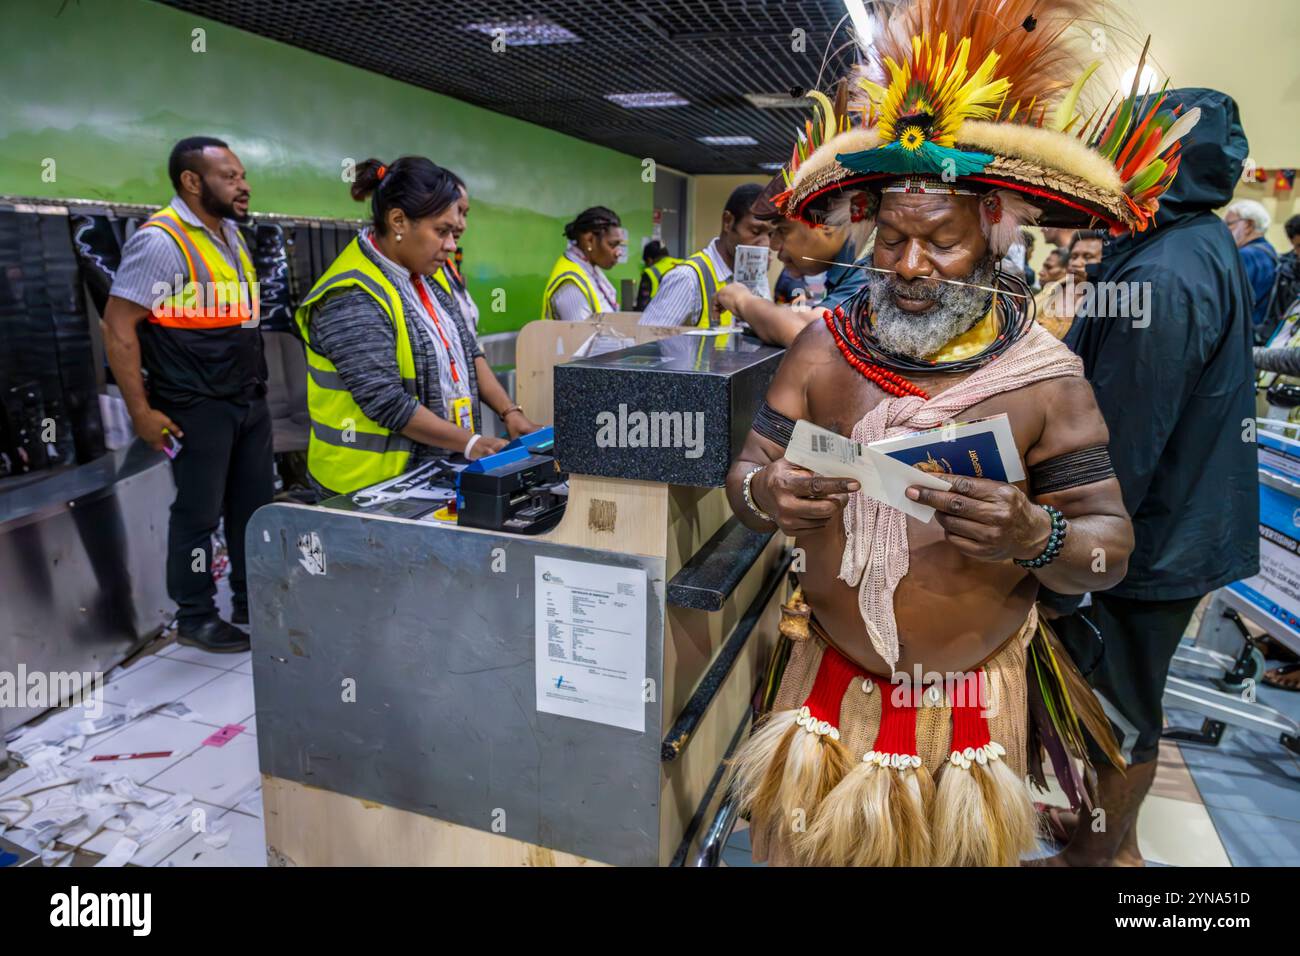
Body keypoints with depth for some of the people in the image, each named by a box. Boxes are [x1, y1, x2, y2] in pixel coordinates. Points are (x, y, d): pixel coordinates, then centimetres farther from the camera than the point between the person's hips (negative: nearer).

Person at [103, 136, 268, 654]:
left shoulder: (231, 232, 11)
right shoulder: (160, 240, -15)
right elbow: (118, 326, -16)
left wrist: (257, 385, 15)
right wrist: (141, 412, -17)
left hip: (249, 399, 8)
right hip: (198, 408, -8)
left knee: (254, 504, 14)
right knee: (199, 513, 4)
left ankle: (251, 601, 30)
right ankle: (195, 617, 20)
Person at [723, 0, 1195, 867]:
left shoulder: (1046, 375, -10)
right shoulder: (823, 349, -6)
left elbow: (1111, 546, -9)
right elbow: (746, 473, -3)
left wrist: (1035, 537, -31)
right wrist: (766, 497, -26)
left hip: (971, 699, -1)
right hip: (831, 680, 2)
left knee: (957, 844, 18)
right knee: (814, 841, 18)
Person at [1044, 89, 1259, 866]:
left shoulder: (1161, 279, -26)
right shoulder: (1205, 249, 8)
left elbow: (1120, 449, -27)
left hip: (1140, 543, -10)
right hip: (1176, 528, 10)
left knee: (1116, 709, 9)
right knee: (1125, 700, 23)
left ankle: (1095, 854, 30)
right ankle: (1114, 836, 42)